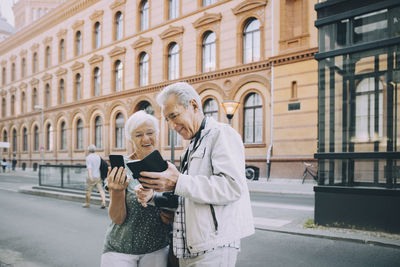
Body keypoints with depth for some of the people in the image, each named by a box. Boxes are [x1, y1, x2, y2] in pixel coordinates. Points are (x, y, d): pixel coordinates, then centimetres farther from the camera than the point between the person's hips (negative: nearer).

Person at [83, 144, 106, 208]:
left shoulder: (88, 157, -7)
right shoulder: (98, 157, 11)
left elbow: (89, 167, -20)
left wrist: (90, 176, -30)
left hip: (91, 178, -4)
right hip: (99, 177, 5)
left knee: (88, 191, 12)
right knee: (101, 190, -1)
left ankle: (87, 203, 25)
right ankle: (103, 202, -17)